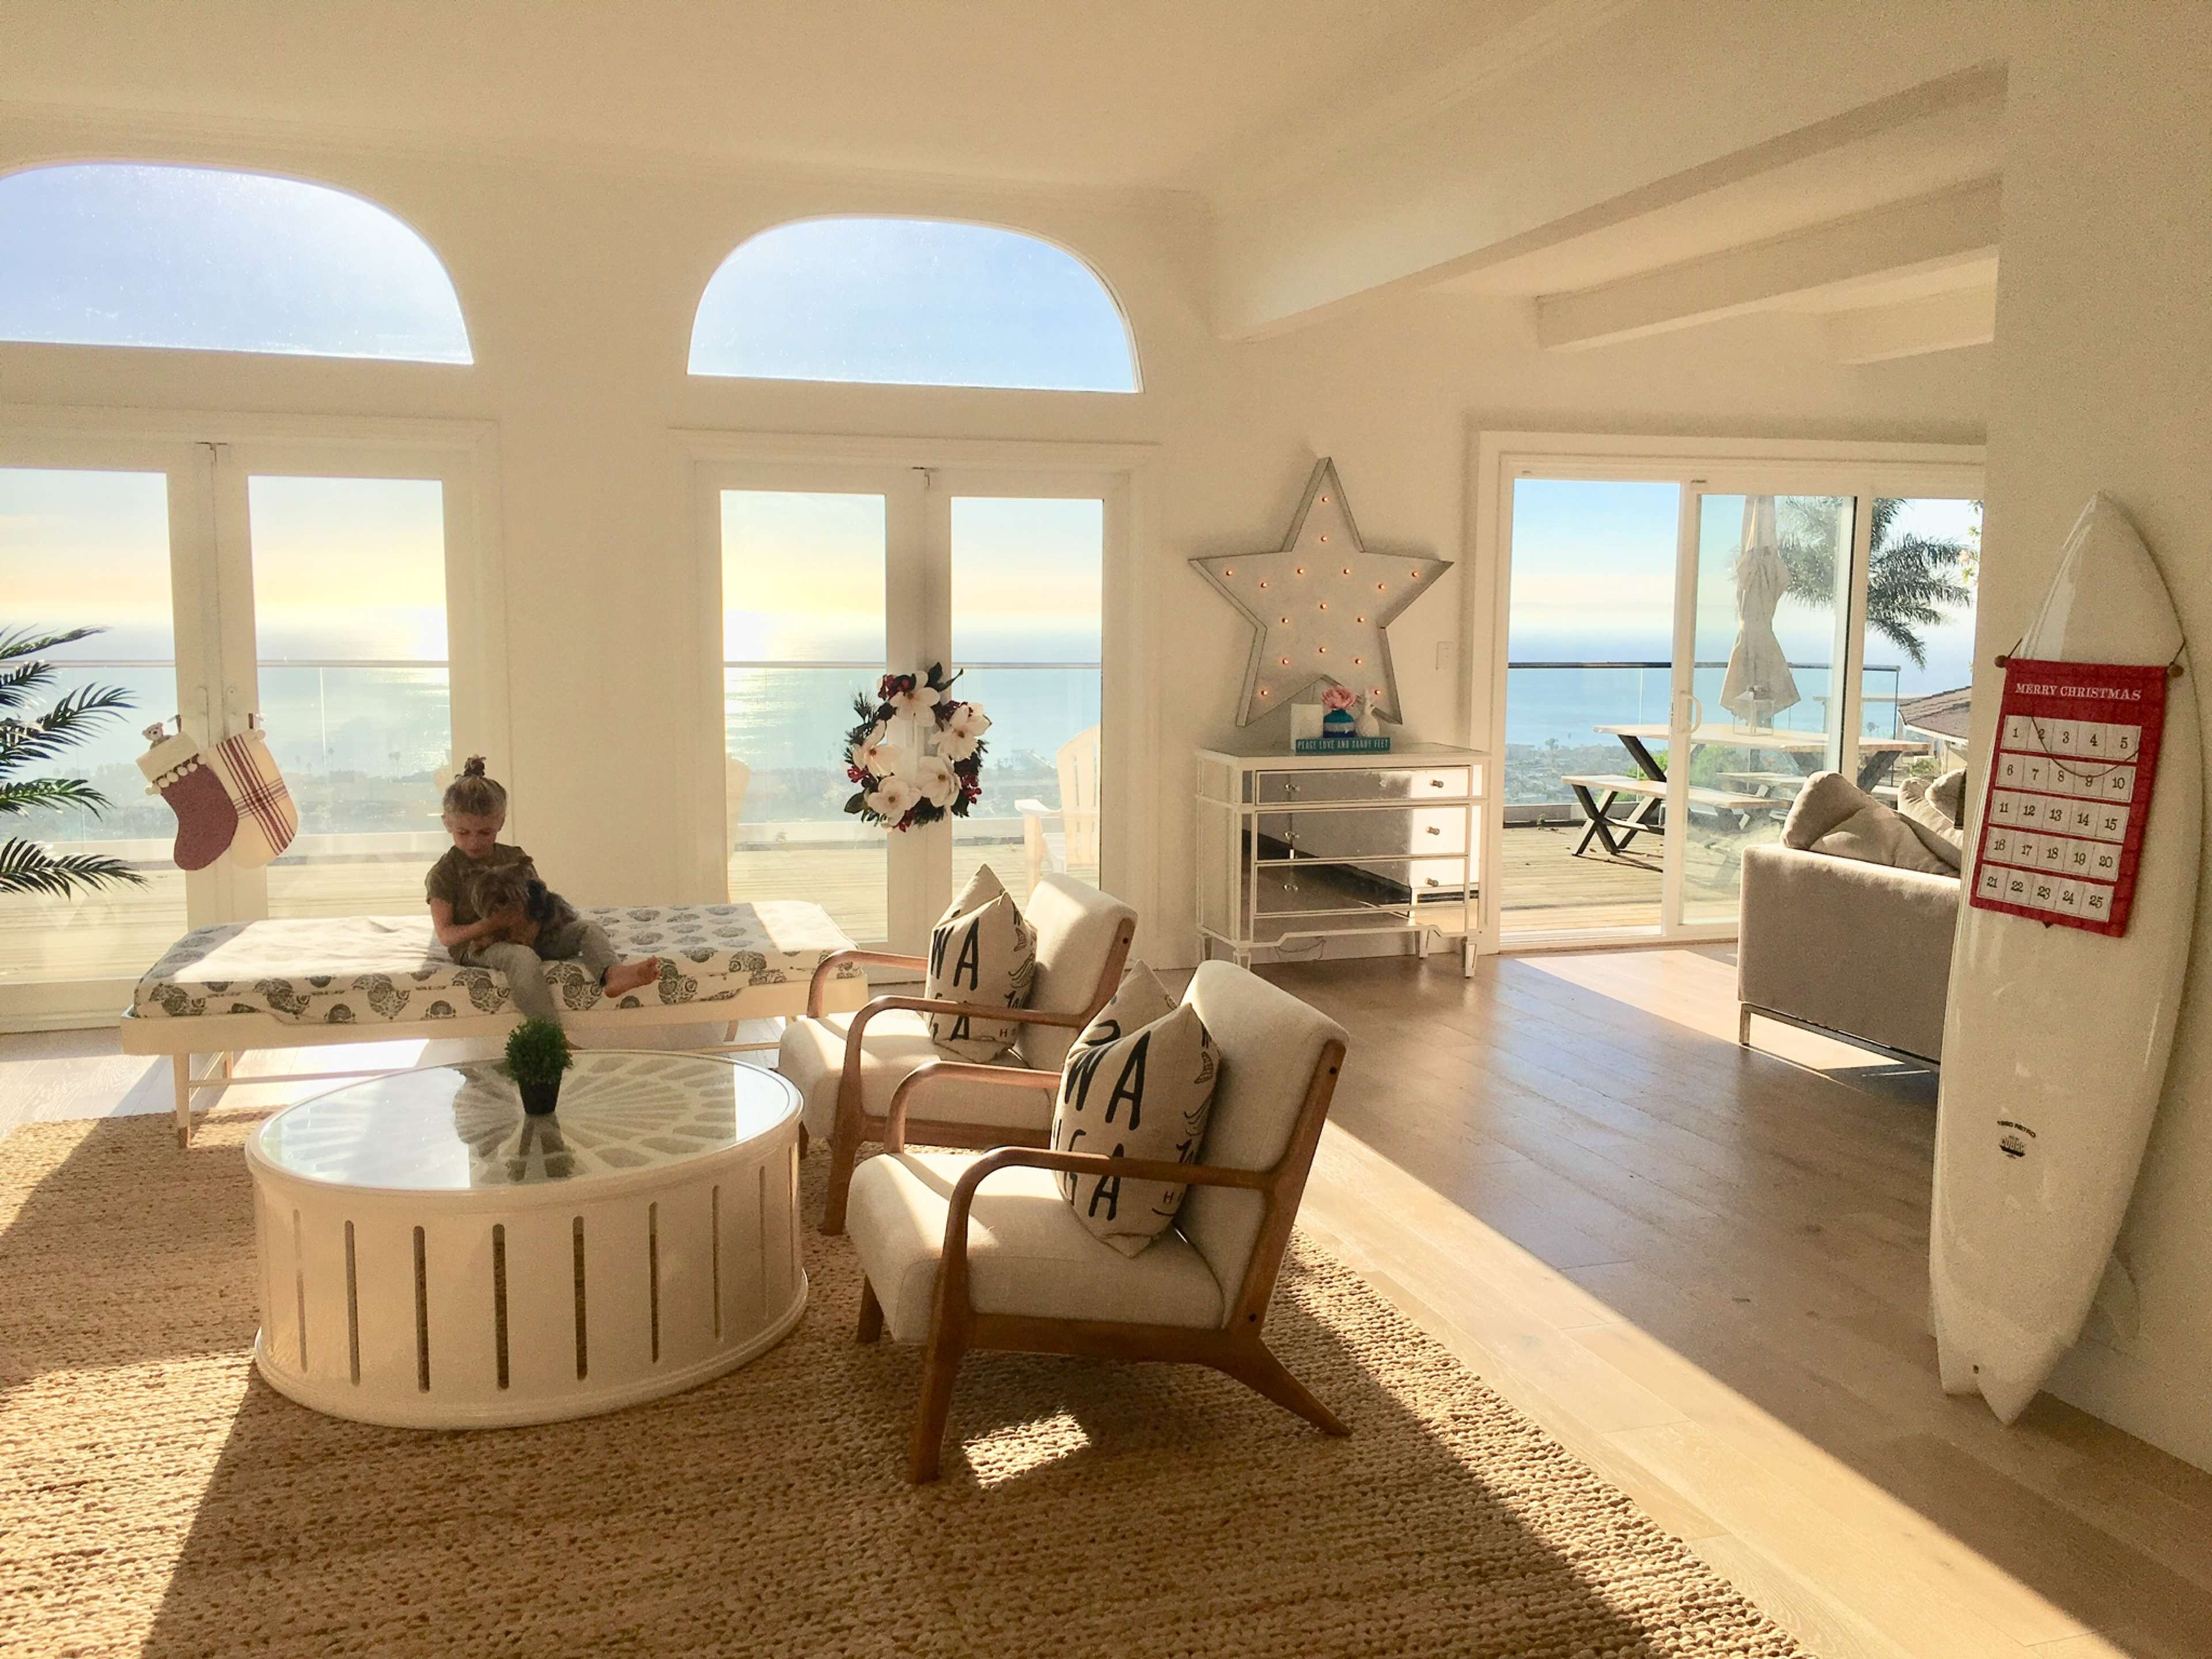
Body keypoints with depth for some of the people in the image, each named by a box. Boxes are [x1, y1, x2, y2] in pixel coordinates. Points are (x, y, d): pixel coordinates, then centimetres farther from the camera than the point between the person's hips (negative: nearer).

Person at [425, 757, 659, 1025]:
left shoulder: (514, 859, 12)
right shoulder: (444, 873, -2)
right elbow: (445, 935, -6)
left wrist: (533, 917, -10)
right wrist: (489, 925, -21)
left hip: (527, 935, 6)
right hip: (477, 946, -6)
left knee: (587, 929, -11)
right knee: (523, 958, -38)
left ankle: (612, 973, -43)